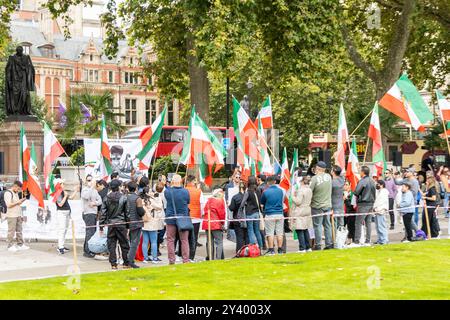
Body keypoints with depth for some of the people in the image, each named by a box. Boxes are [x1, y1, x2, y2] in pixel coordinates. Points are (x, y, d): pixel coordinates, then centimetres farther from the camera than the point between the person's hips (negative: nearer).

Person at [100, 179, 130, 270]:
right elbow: (127, 212, -2)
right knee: (124, 244, 8)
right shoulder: (123, 198, -5)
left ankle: (113, 264, 4)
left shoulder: (106, 198, 1)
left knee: (111, 245, 6)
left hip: (110, 224, 2)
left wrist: (101, 226, 8)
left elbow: (103, 213, 2)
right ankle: (126, 263, 14)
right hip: (121, 224, -2)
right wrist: (128, 225, 6)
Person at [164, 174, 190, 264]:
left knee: (170, 240, 8)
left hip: (170, 219, 0)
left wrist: (170, 186, 21)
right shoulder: (185, 192, -12)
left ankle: (171, 260, 8)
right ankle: (186, 260, 9)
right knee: (184, 240, 8)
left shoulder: (167, 192, -12)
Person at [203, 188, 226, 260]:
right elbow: (222, 213, -4)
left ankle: (210, 258, 13)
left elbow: (205, 211, 13)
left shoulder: (208, 201, 14)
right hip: (216, 224, -6)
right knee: (219, 242, -3)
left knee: (209, 242, 11)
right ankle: (218, 258, -11)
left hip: (207, 224, 6)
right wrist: (222, 223, 8)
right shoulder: (220, 201, -3)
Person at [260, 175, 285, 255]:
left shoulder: (266, 192, -8)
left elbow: (262, 203, 5)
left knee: (270, 233, 2)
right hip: (280, 214, 3)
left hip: (269, 215, -3)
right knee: (280, 233, 8)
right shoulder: (280, 191, 1)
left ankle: (271, 250, 2)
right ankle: (280, 250, 10)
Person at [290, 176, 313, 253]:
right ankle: (308, 247, 17)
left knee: (299, 230, -6)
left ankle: (302, 248, -8)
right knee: (305, 230, 14)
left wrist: (293, 195, -5)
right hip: (307, 211, 9)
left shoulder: (300, 190, -16)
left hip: (299, 213, -9)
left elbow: (298, 202, -18)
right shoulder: (309, 190, 10)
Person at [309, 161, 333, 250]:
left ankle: (318, 245, 2)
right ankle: (329, 244, 15)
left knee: (317, 226, 1)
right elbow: (329, 190, 9)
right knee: (327, 225, 12)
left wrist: (309, 201, 1)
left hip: (317, 206, -5)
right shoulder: (329, 176, -1)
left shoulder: (314, 178, -16)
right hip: (328, 205, 5)